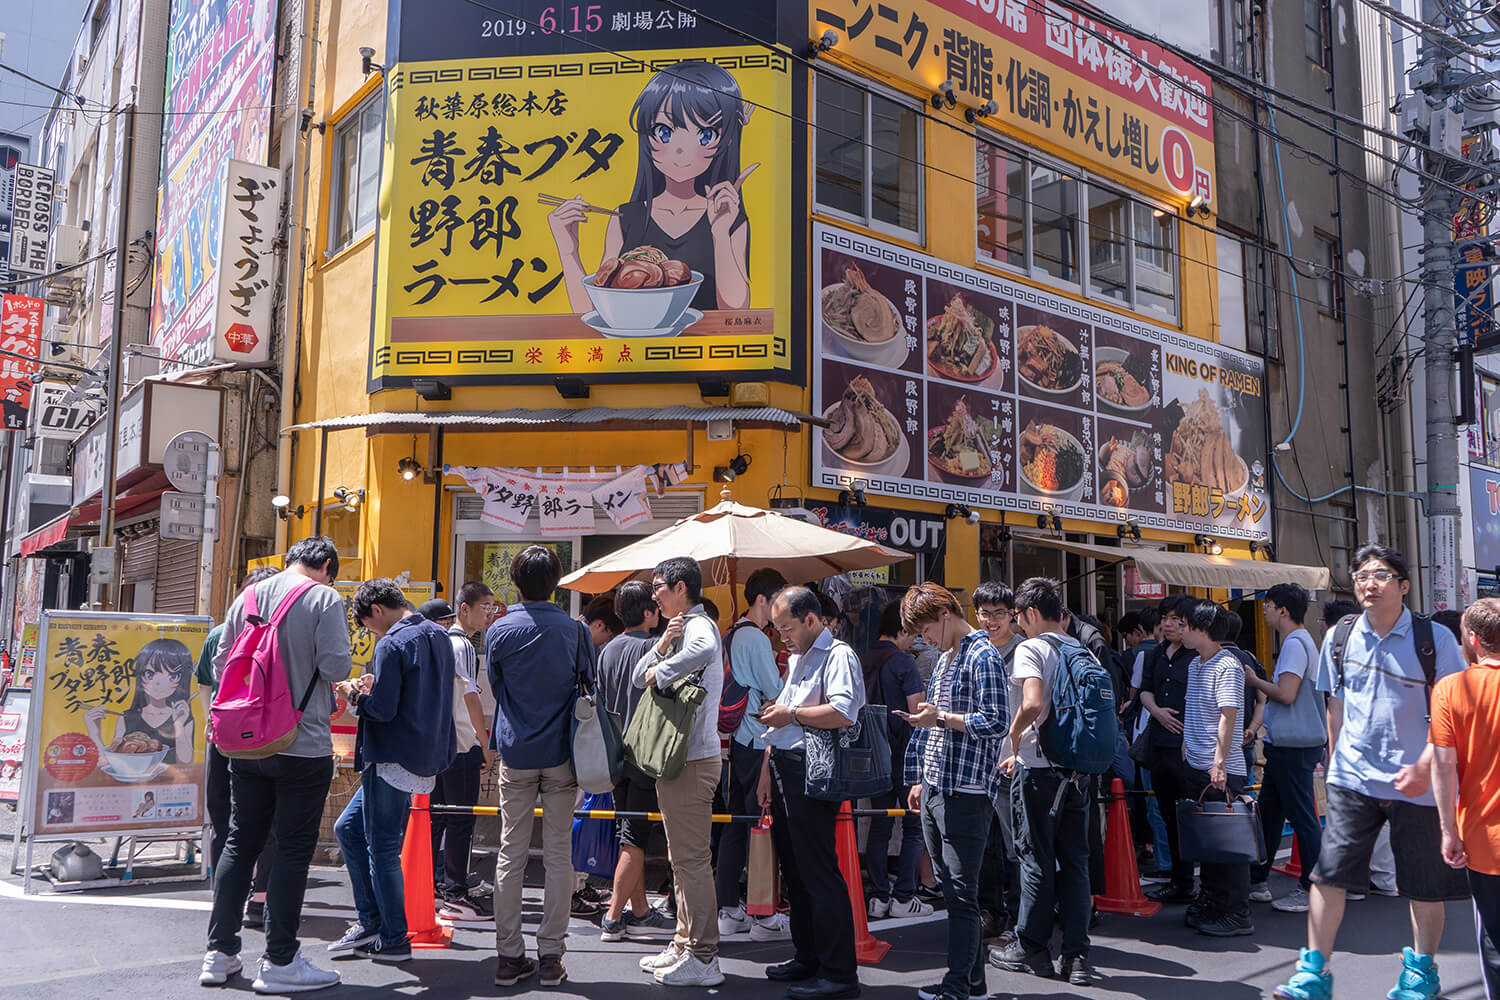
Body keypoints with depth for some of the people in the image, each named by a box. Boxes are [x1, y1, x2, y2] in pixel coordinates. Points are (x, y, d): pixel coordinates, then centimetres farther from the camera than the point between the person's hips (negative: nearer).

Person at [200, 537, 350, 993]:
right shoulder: (324, 598, -9)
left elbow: (220, 663, 11)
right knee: (293, 849, 1)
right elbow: (336, 665, -16)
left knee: (239, 842, 14)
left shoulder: (249, 595, 8)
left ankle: (220, 953, 20)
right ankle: (280, 962, 4)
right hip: (303, 745, -6)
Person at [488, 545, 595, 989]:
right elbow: (588, 686, 6)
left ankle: (509, 956, 11)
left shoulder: (499, 632, -3)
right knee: (559, 855, 4)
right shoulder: (575, 631, -5)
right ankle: (551, 956, 8)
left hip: (515, 753, 1)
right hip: (561, 753, -1)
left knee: (511, 853, 7)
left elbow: (495, 687, 9)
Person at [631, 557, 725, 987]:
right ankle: (685, 945, 26)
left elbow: (704, 650, -41)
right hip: (677, 758, 11)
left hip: (692, 760, -11)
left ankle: (702, 959, 0)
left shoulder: (699, 626, -14)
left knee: (692, 858, -6)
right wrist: (663, 643, -6)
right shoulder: (682, 628, 18)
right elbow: (639, 677, 11)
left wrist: (661, 672, -27)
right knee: (682, 857, 17)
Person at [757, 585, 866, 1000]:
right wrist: (767, 775, 20)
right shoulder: (796, 659, 21)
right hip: (785, 771, 10)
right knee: (794, 870, 14)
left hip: (812, 772, -10)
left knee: (818, 872, -8)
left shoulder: (839, 655, -9)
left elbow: (844, 712, -26)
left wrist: (793, 714, -15)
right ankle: (807, 958, 24)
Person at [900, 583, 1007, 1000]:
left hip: (965, 794, -9)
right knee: (950, 889, 12)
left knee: (961, 893, -5)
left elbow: (995, 723, -17)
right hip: (935, 791, 9)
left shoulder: (983, 657, -10)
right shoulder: (945, 659, 19)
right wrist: (920, 780, 22)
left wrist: (943, 719, -19)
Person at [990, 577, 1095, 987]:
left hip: (1039, 770, -6)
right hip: (1077, 768, 6)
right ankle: (1077, 956, 10)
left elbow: (1032, 704, -27)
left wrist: (1014, 739, -7)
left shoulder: (1030, 648, -11)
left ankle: (1032, 949, 16)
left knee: (1037, 858, 4)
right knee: (1075, 861, 8)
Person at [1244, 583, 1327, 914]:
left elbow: (1286, 694, -24)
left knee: (1302, 817, -3)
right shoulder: (1299, 642, 18)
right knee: (1268, 812, 14)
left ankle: (1310, 889, 5)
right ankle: (1257, 881, 22)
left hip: (1294, 746, -11)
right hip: (1286, 744, 11)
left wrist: (1253, 680, -9)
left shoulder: (1295, 644, -15)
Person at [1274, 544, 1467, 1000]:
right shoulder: (1339, 638, 4)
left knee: (1424, 884, 10)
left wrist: (1425, 765, -16)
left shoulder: (1435, 639, -6)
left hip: (1416, 780, -2)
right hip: (1352, 778, 2)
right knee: (1329, 872, -4)